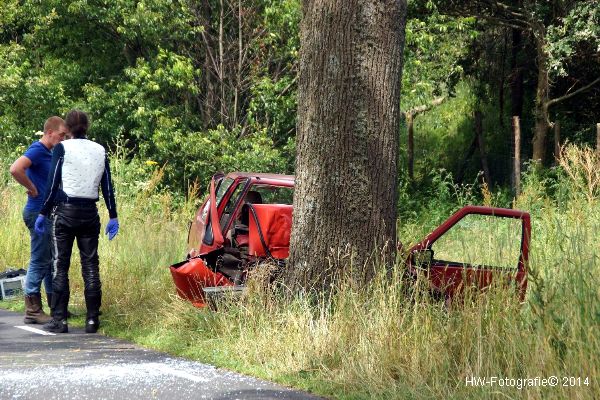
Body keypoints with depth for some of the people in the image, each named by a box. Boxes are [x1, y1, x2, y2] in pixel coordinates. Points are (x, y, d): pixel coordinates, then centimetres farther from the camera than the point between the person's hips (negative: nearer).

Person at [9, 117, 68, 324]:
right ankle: (32, 311, 0)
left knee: (52, 260, 14)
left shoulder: (48, 152, 14)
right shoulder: (37, 150, -15)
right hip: (39, 212, -10)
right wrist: (32, 189, -20)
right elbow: (15, 169, -32)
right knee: (39, 261, -5)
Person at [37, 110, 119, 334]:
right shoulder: (100, 151, 8)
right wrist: (113, 217, 12)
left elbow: (53, 185, -7)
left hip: (65, 212, -3)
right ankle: (92, 320, 4)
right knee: (90, 266, 6)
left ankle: (59, 320, -1)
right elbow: (107, 187, 8)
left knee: (60, 266, 1)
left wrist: (43, 213, -1)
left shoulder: (62, 149, -4)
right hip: (90, 214, 4)